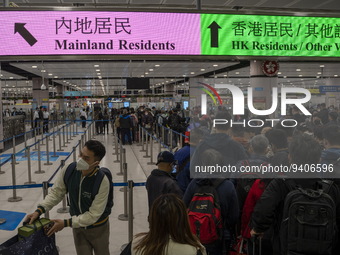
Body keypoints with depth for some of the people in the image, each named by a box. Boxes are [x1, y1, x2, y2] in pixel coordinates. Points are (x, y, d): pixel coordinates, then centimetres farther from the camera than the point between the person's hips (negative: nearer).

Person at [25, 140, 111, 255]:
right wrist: (39, 211, -17)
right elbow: (56, 193, -5)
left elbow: (93, 215, -27)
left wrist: (66, 223, -24)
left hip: (98, 228, -3)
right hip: (78, 226, 3)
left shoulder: (102, 181, -33)